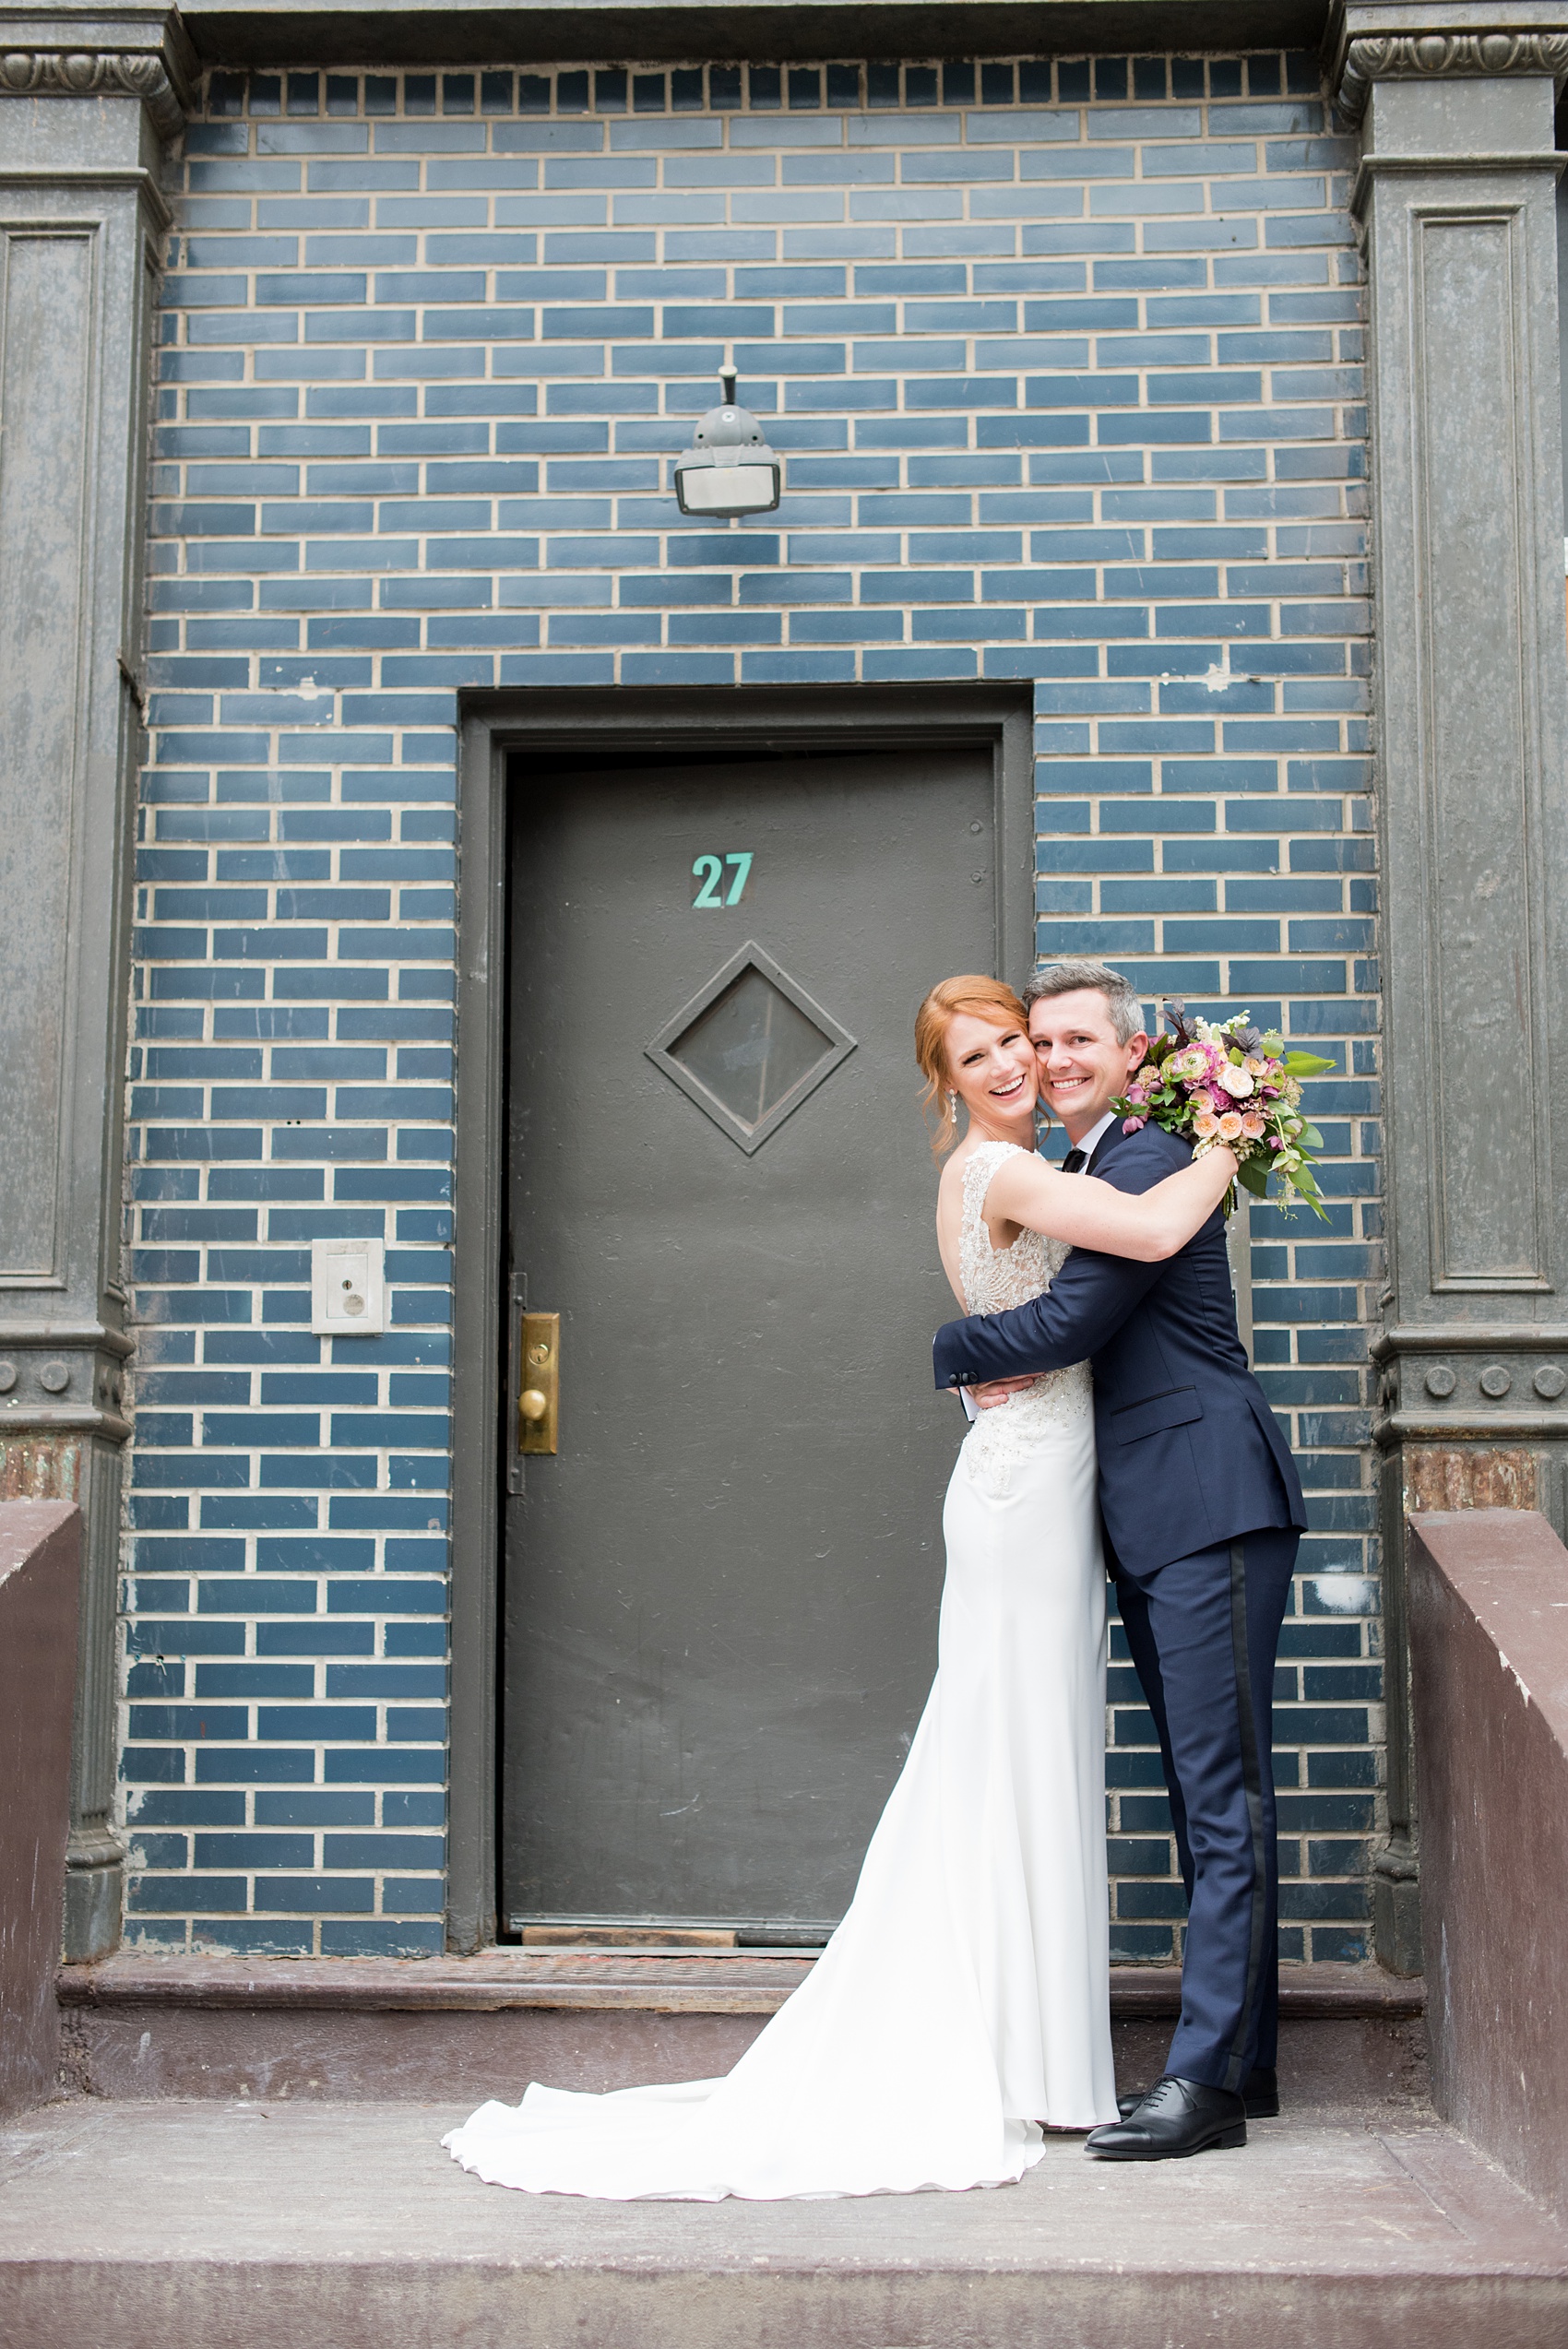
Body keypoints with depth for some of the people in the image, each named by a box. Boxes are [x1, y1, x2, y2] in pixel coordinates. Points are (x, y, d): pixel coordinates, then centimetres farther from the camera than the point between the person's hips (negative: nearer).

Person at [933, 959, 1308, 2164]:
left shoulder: (1150, 1165, -10)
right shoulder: (1076, 1178, 21)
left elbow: (1072, 1319, -18)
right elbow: (1081, 1338, 21)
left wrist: (957, 1354, -1)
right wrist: (1014, 1367, -1)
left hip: (1210, 1511, -10)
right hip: (1154, 1524, 10)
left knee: (1222, 1794, -9)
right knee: (1206, 1795, 12)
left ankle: (1209, 2076, -9)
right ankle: (1243, 2060, 19)